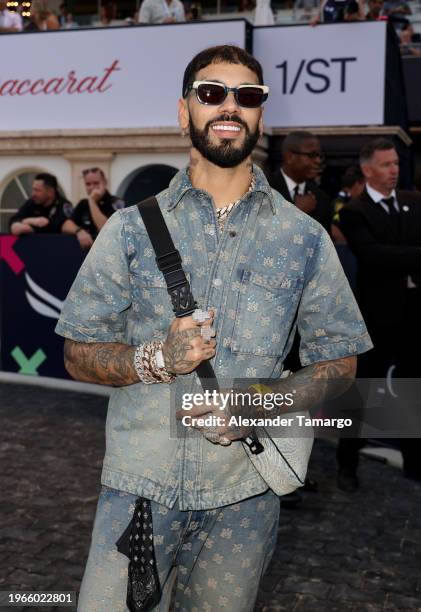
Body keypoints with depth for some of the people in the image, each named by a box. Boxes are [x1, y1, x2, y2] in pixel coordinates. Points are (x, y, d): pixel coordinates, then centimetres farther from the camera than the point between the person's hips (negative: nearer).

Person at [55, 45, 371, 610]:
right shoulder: (132, 228, 0)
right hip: (140, 484, -1)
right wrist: (156, 360, -18)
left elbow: (339, 358, 4)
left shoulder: (305, 238, 2)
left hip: (244, 492, 1)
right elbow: (80, 352, 2)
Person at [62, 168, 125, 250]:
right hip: (86, 249, 3)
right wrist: (79, 231, -20)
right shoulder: (83, 204, 12)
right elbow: (66, 226, 1)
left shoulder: (116, 203, -5)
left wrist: (92, 201, -14)